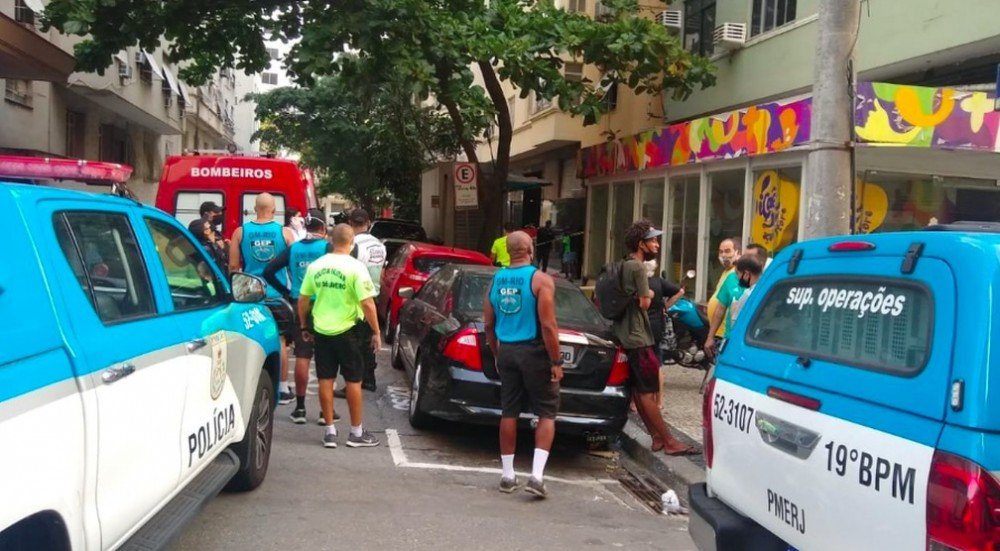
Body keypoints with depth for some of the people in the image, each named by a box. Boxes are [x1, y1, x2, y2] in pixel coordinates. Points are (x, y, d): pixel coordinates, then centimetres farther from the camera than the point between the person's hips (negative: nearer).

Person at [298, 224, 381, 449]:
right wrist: (376, 332, -7)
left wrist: (304, 326, 18)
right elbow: (367, 304, -17)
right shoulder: (355, 267, -13)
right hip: (347, 331, -4)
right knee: (353, 381, 7)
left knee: (325, 380, 9)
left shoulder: (315, 266, 1)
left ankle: (330, 431, 15)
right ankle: (357, 433, 14)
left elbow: (303, 299, 6)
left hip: (321, 331, 4)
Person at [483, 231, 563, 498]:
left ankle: (507, 475, 18)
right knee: (546, 414, 4)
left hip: (506, 351, 5)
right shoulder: (541, 280, -11)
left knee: (509, 413, 12)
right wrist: (556, 361, -10)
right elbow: (548, 326, -17)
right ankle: (536, 475, -6)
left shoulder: (495, 280, 5)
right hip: (534, 352, -5)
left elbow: (488, 325, 11)